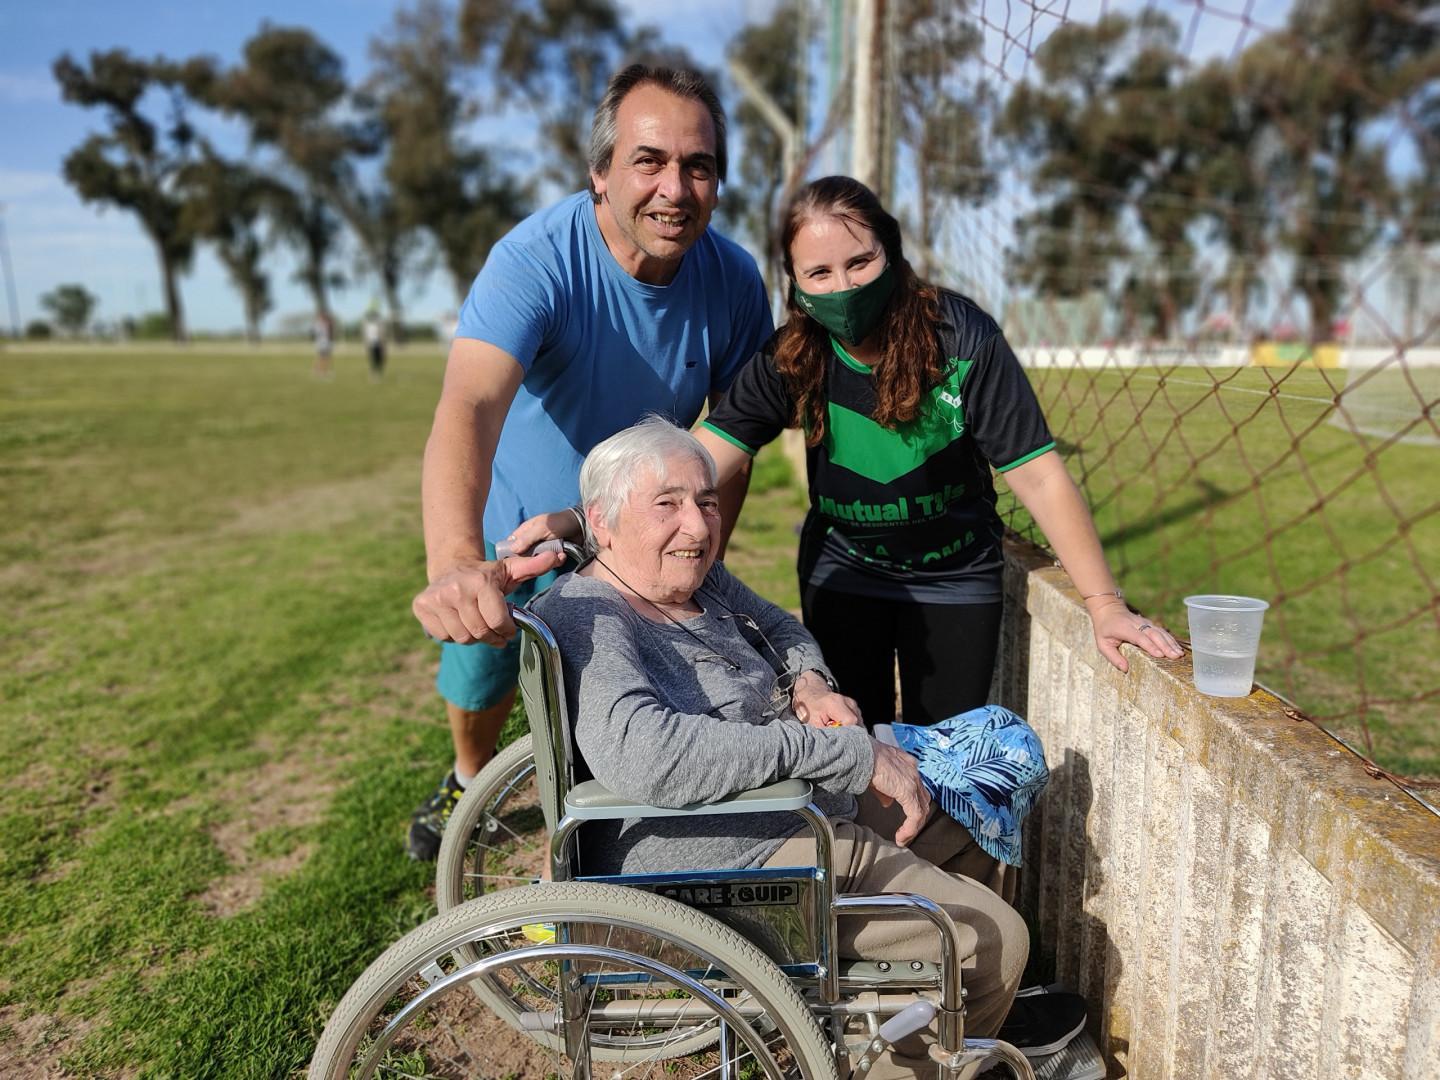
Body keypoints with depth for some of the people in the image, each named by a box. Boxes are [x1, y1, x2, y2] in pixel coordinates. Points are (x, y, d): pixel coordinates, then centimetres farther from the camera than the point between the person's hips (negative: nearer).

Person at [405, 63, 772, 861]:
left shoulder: (734, 280, -18)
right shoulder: (538, 259, -31)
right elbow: (468, 408, -48)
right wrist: (455, 562, -65)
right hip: (516, 523, -1)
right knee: (477, 678, 17)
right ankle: (471, 781, 53)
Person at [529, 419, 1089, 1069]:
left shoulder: (697, 576, 4)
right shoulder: (585, 619, -24)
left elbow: (778, 625, 23)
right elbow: (642, 755, -41)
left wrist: (808, 681, -3)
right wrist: (850, 753, -35)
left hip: (811, 795, 10)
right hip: (740, 856, -10)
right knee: (994, 937, -6)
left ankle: (984, 1021, 43)